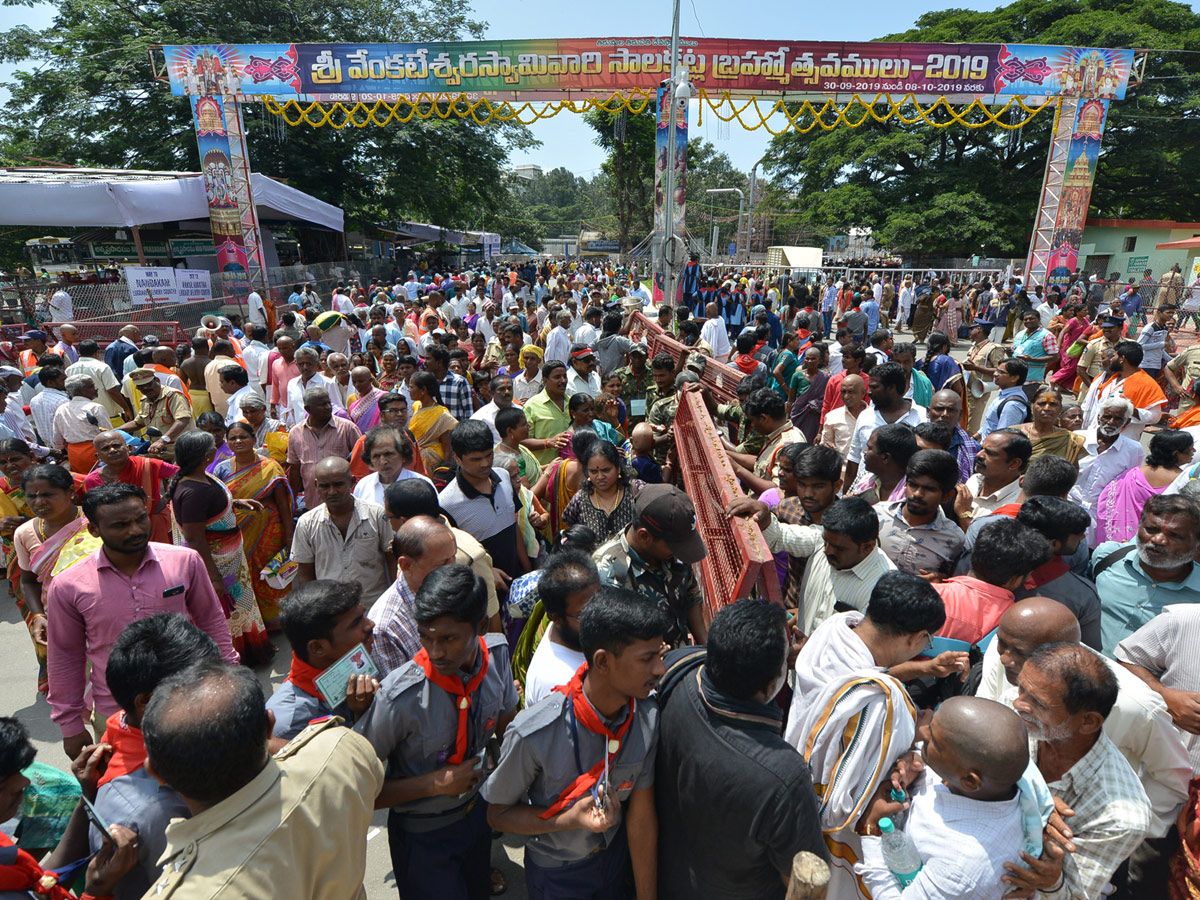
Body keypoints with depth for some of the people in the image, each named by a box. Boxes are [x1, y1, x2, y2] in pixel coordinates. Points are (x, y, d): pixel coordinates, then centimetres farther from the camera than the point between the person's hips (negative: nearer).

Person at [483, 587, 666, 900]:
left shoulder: (649, 717, -24)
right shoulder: (534, 733, -36)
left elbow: (642, 816, -14)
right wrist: (572, 819, -33)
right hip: (555, 869, -3)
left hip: (616, 852, 3)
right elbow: (497, 814, -19)